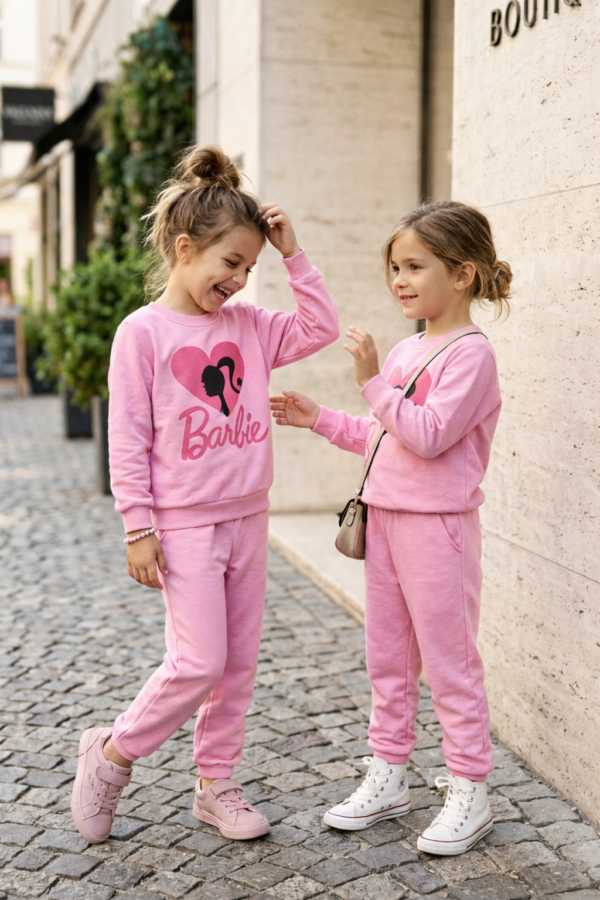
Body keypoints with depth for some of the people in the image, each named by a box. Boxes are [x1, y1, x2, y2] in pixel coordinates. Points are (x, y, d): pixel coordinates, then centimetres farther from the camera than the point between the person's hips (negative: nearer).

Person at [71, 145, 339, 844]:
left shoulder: (248, 324, 7)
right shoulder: (143, 332, -9)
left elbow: (321, 328, 6)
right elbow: (127, 439, -10)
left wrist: (292, 254, 0)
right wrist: (138, 528, -12)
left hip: (246, 520, 6)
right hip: (183, 525, -6)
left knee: (239, 662, 11)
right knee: (200, 663, -8)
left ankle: (215, 785, 26)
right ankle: (113, 752, 16)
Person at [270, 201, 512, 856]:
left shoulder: (470, 353, -13)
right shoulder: (404, 351, 13)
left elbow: (428, 435, -23)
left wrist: (372, 381, -23)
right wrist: (321, 421, 13)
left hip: (438, 524, -8)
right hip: (385, 517, 8)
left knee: (448, 659, 1)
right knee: (386, 655, 15)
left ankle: (469, 791, 15)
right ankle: (388, 776, 28)